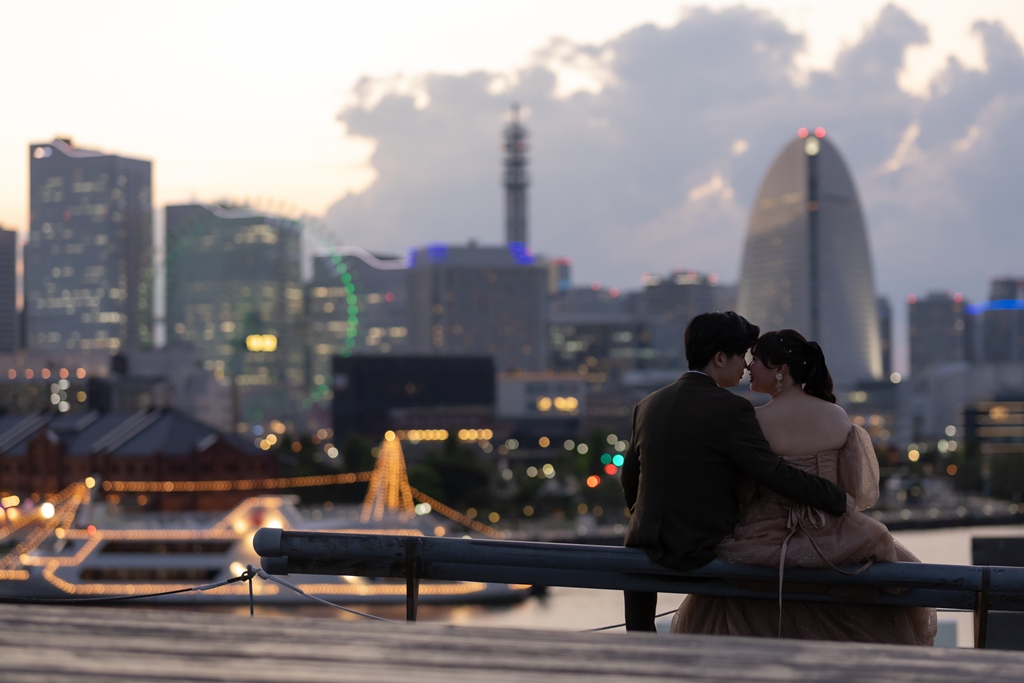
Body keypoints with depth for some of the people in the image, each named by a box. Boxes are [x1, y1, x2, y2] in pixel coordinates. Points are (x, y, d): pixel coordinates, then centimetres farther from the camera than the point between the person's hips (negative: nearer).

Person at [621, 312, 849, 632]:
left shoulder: (647, 405, 4)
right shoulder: (731, 409, -15)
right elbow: (773, 473, -18)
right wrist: (839, 499, -8)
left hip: (649, 543, 5)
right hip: (705, 551, -5)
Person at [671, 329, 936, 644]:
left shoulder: (752, 421, -14)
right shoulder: (838, 417, -4)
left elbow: (742, 495, -8)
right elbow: (855, 490, -1)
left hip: (769, 542, -2)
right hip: (830, 541, 2)